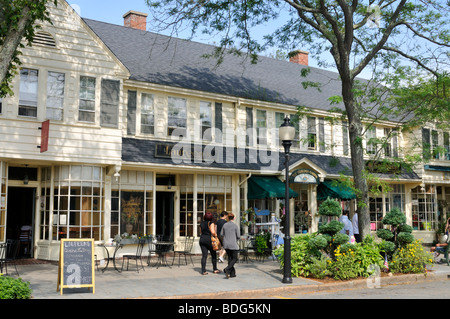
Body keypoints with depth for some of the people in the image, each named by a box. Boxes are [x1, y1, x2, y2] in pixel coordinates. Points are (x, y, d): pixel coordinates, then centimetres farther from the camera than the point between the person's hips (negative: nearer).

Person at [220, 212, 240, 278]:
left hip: (226, 244, 5)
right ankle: (227, 269, -16)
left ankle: (232, 273, 11)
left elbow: (221, 234, 7)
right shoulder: (235, 226, -9)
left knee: (230, 258, 14)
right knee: (234, 259, 6)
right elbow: (238, 236, -6)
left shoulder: (224, 225, 1)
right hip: (233, 245, -4)